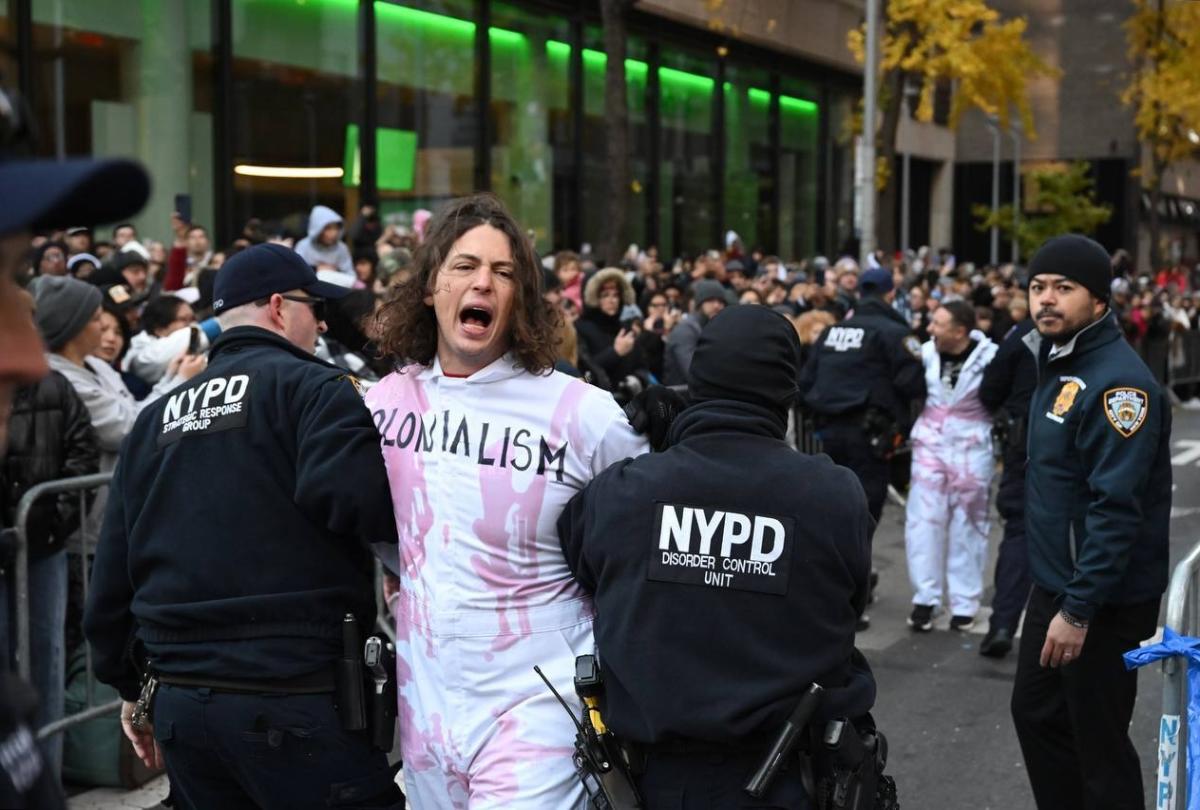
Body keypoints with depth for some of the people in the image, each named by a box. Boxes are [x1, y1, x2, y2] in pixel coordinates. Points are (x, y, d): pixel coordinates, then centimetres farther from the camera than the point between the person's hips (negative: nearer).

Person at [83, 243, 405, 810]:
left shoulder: (157, 417, 15)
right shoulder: (310, 386, -5)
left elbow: (113, 570, 16)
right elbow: (352, 494, -24)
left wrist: (130, 686, 25)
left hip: (178, 697, 7)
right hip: (292, 698, -7)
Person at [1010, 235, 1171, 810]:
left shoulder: (1117, 380, -20)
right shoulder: (1058, 365, 10)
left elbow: (1116, 508, -25)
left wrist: (1079, 610, -26)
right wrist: (1057, 595, 14)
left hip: (1102, 600, -9)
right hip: (1053, 587, 9)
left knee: (1098, 741, 2)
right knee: (1037, 714, 19)